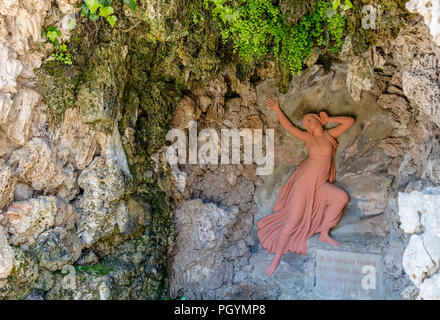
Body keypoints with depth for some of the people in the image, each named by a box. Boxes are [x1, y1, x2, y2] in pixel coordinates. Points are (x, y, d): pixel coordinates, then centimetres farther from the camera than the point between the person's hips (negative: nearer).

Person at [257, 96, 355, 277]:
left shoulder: (330, 134, 9)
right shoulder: (307, 137, 4)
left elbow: (350, 121, 7)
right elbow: (288, 126, 6)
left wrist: (329, 119, 10)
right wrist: (277, 109, 9)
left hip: (320, 185, 4)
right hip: (305, 182, -4)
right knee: (292, 222, -8)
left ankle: (324, 234, 1)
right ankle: (277, 258, 2)